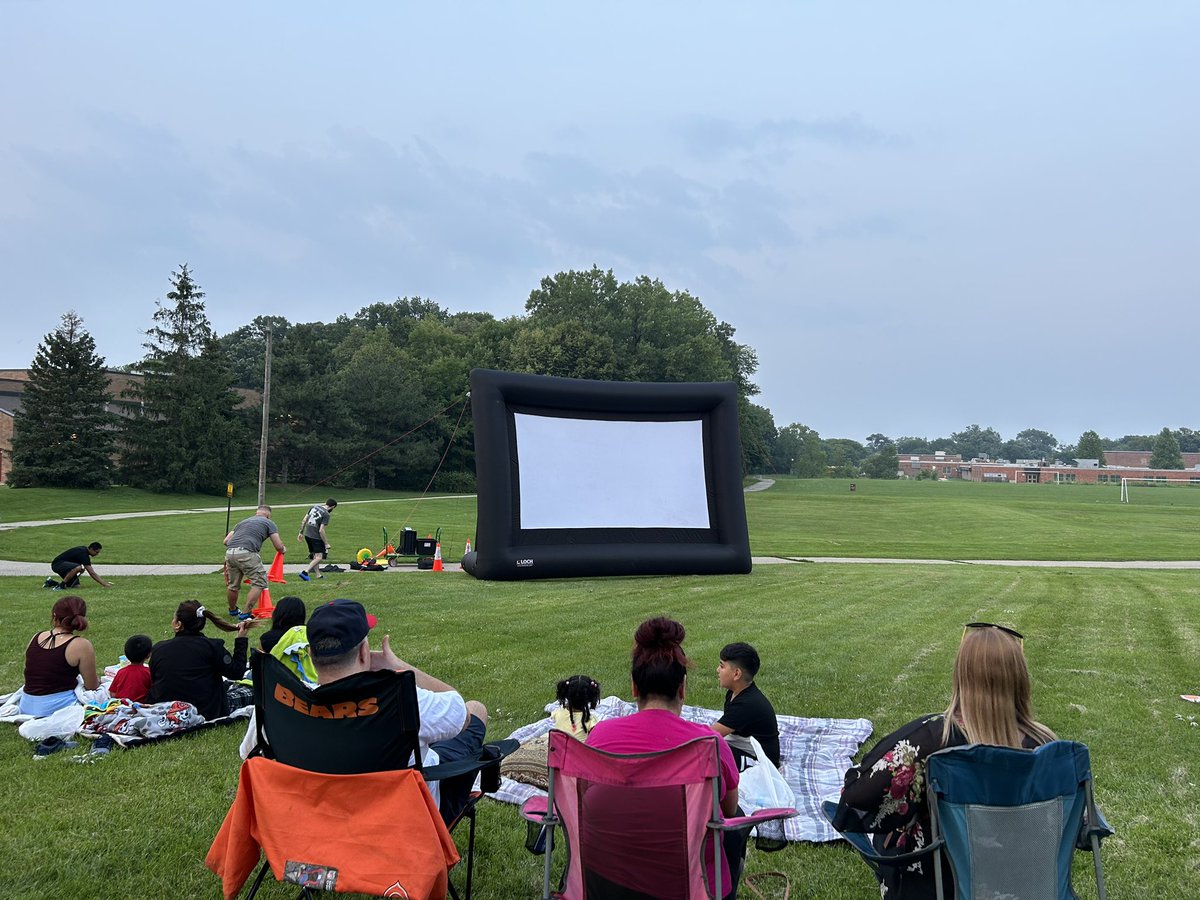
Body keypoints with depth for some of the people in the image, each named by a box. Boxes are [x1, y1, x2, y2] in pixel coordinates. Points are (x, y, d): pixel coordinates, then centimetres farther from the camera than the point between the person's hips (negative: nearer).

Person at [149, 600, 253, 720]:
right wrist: (241, 640, -2)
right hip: (203, 714, -4)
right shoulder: (211, 646, -13)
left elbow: (153, 681, 9)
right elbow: (236, 672, -9)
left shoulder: (158, 649, -4)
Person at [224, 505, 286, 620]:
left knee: (232, 585, 23)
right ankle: (245, 615, 0)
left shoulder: (243, 521, 31)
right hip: (246, 553, -6)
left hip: (229, 552, 7)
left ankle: (233, 611, 43)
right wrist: (283, 550, 33)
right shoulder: (268, 523, 16)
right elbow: (279, 547, 10)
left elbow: (226, 540, 27)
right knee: (259, 583, 3)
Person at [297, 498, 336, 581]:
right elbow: (321, 531, -18)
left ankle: (318, 574, 24)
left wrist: (301, 532, 21)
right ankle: (305, 572, -15)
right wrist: (326, 544, -10)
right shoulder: (326, 514, -15)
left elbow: (305, 520, 10)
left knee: (314, 555, 17)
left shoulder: (315, 507, 6)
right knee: (319, 557, -4)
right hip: (316, 537, -8)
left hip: (307, 535, 8)